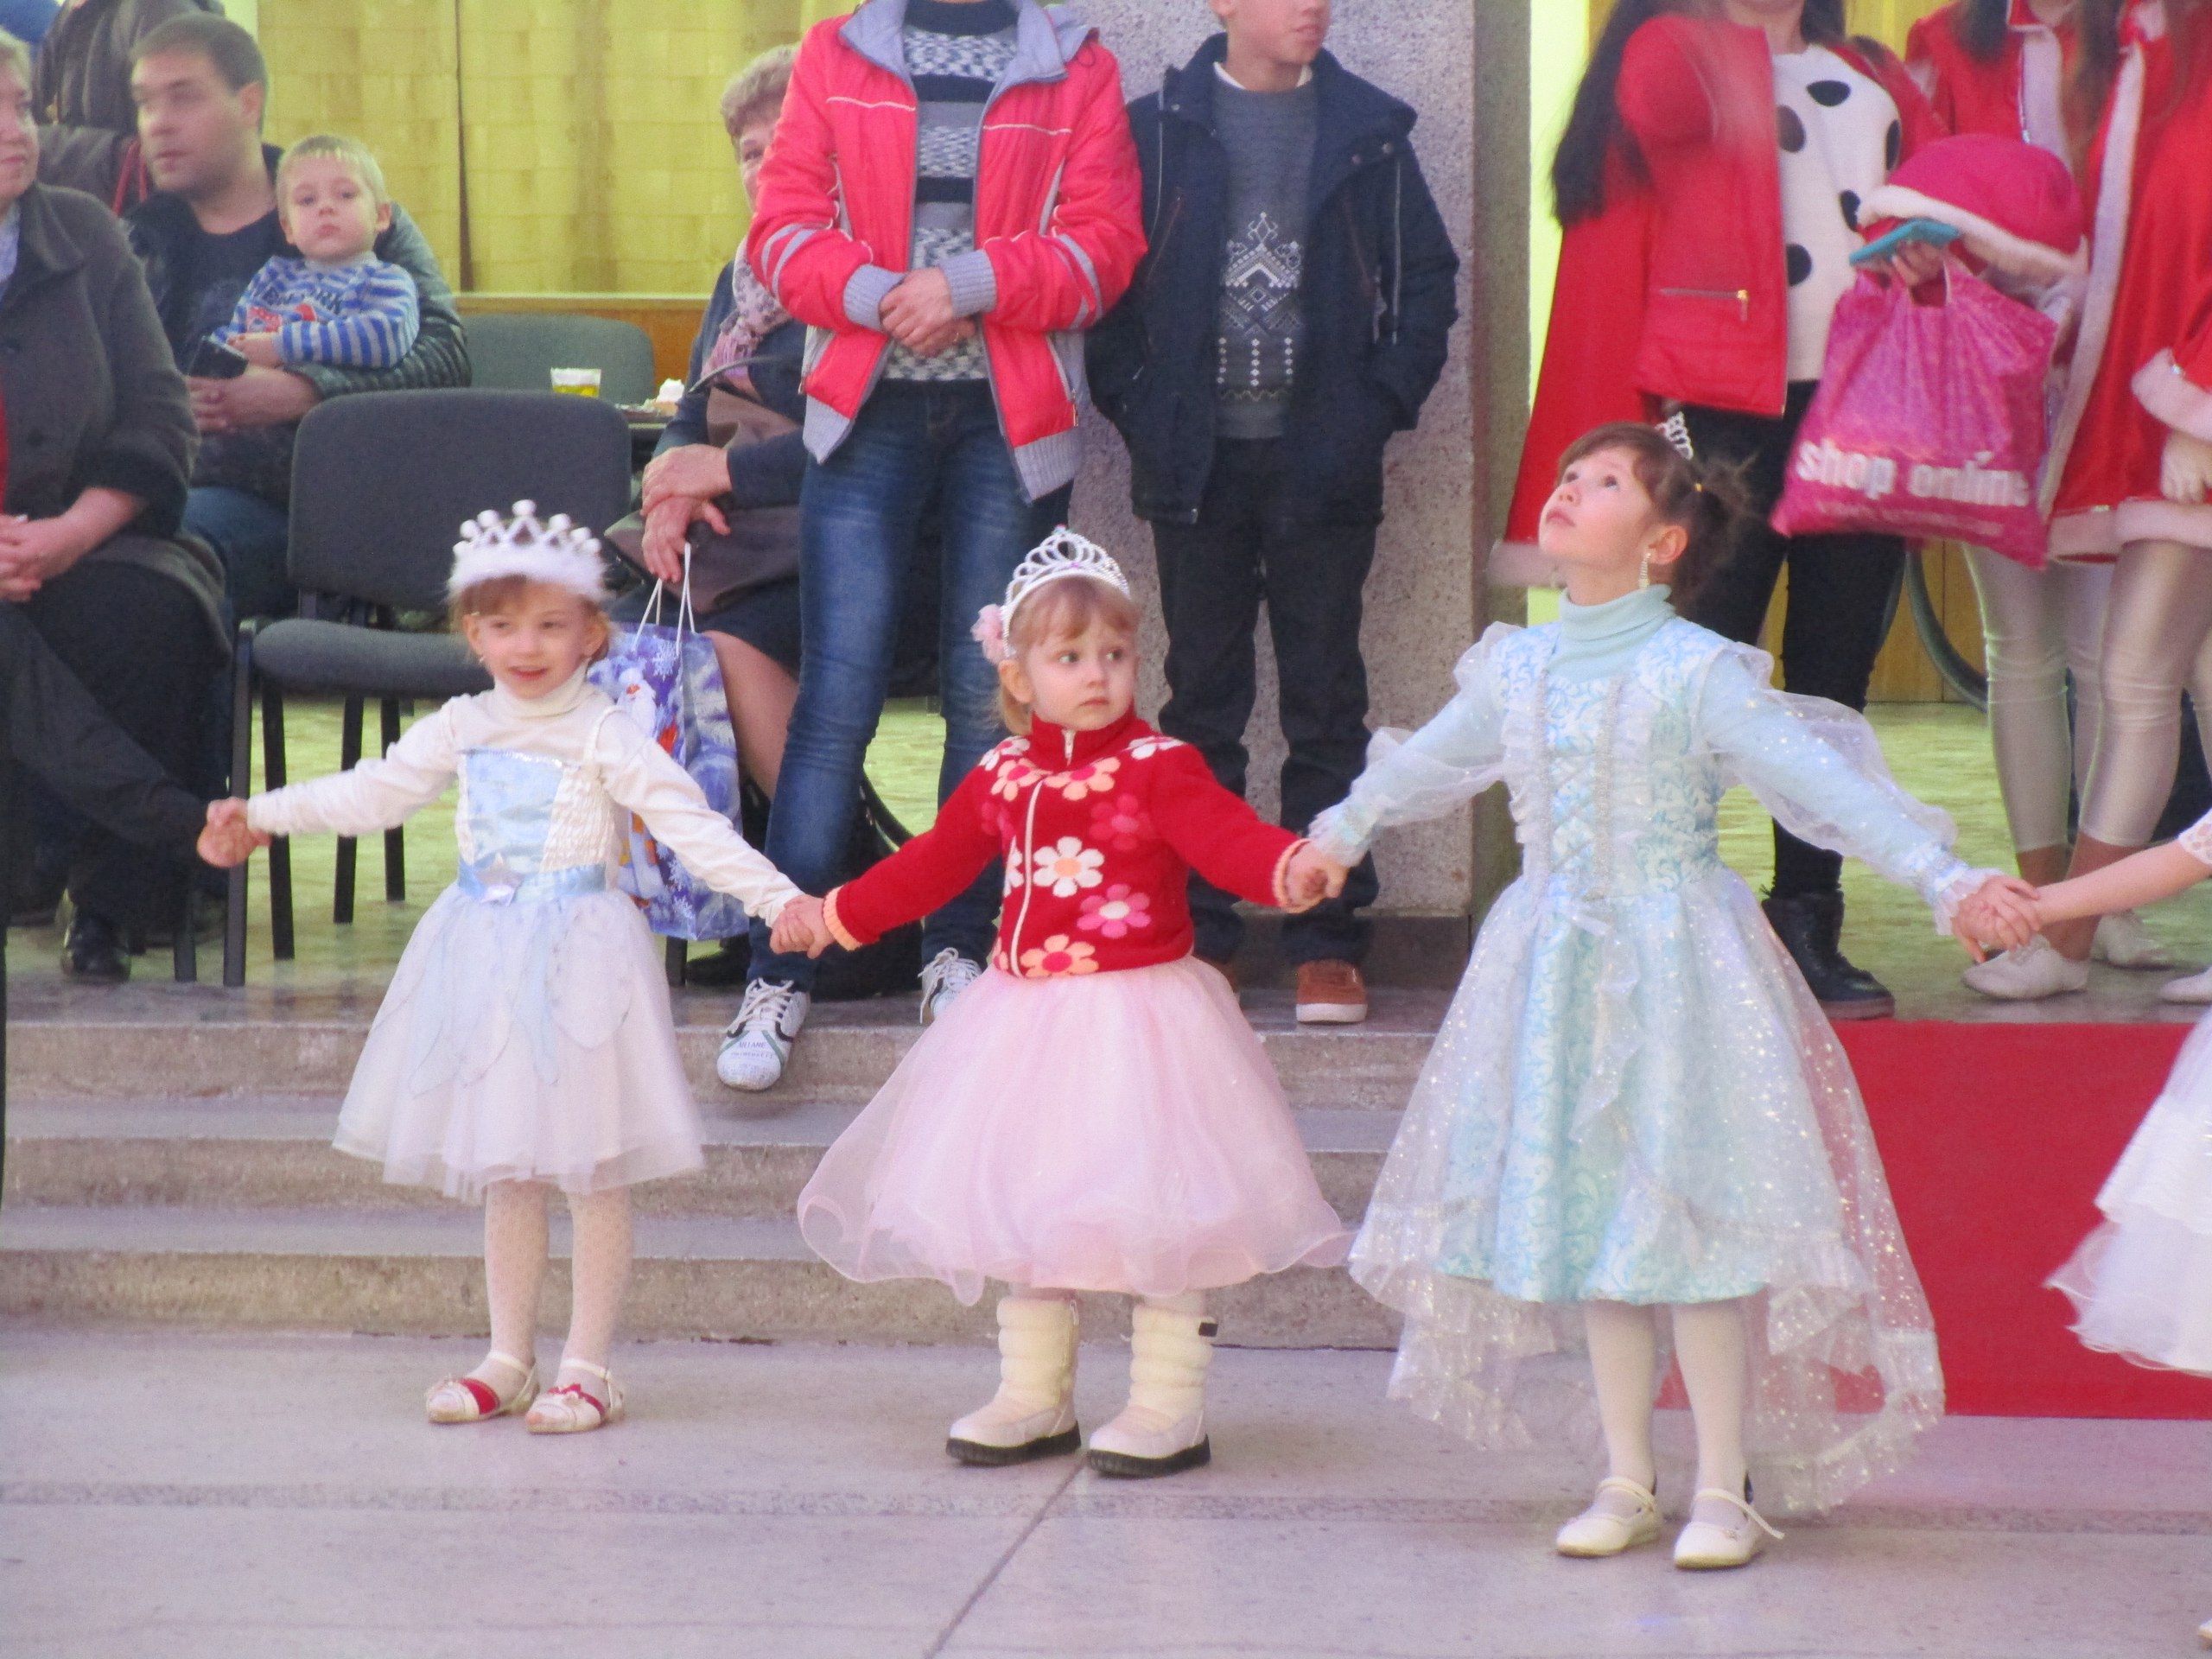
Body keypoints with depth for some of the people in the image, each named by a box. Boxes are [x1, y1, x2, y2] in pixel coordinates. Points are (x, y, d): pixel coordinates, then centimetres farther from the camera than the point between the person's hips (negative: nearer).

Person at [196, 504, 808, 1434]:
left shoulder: (604, 737, -9)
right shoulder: (461, 729, 6)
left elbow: (690, 826, -13)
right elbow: (374, 792, 14)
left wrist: (778, 899, -24)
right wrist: (260, 816, 14)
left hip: (577, 959, -5)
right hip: (483, 958, 5)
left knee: (592, 1172, -1)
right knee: (501, 1169, 12)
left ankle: (587, 1367, 7)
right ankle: (508, 1359, 22)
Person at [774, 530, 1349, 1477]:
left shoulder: (1157, 768, -9)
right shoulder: (1001, 778, 7)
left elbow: (1225, 838, -23)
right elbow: (932, 864, 21)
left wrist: (1285, 869, -45)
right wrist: (837, 915, 29)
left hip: (1135, 1022, -6)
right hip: (1027, 1023, 6)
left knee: (1158, 1219, -5)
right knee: (1022, 1214, 12)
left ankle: (1169, 1409, 6)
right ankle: (1033, 1401, 24)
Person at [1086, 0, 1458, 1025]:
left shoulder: (1369, 132, 6)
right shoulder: (1158, 128, 3)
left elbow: (1428, 278, 6)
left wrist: (1382, 403, -3)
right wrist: (1136, 403, -6)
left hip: (1323, 456, 0)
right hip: (1197, 459, 0)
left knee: (1325, 702, 2)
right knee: (1202, 701, 5)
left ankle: (1328, 944, 6)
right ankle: (1199, 935, 10)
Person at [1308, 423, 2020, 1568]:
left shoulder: (1695, 674, -13)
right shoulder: (1517, 669, 6)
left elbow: (1822, 778, -17)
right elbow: (1427, 762, 25)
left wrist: (1942, 876, -26)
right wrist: (1341, 832, 41)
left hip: (1679, 966, -6)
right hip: (1555, 972, 6)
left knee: (1692, 1223, -4)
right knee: (1585, 1217, 10)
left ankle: (1724, 1489, 9)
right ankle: (1626, 1480, 21)